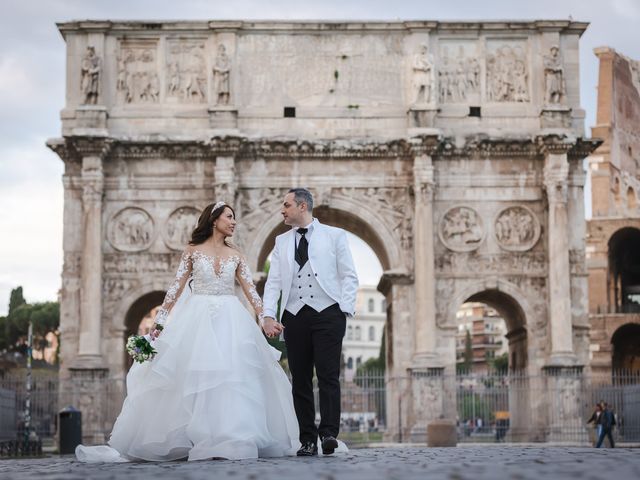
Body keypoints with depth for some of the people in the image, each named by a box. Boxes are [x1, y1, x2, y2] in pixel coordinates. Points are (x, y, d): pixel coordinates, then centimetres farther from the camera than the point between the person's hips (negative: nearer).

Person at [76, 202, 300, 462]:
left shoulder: (235, 256, 11)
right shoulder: (193, 250, 4)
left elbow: (251, 291, 7)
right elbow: (176, 287, 3)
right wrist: (160, 320, -2)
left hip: (230, 321, 2)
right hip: (197, 319, -2)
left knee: (231, 376, -4)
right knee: (196, 378, -4)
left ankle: (230, 439, 0)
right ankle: (201, 439, -1)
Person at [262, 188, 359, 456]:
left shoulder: (334, 236, 9)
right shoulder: (282, 242, 18)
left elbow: (349, 276, 6)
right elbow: (273, 281, 12)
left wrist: (345, 310, -6)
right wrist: (268, 315, -1)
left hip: (327, 313, -3)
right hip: (294, 315, 3)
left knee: (328, 375, -12)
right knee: (300, 380, 1)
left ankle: (329, 433, -16)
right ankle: (308, 440, 2)